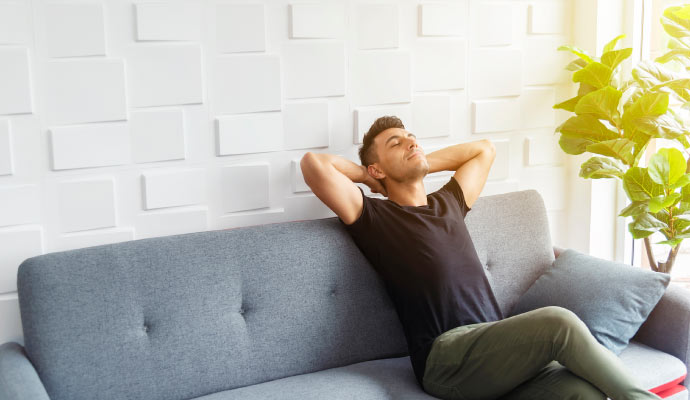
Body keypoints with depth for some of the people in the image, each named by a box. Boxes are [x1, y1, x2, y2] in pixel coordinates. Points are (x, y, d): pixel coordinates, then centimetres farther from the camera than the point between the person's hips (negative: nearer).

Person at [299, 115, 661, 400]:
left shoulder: (447, 203, 27)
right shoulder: (375, 218, 8)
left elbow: (484, 149, 42)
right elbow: (314, 163, -5)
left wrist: (420, 164, 33)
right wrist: (364, 176, 14)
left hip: (498, 352, 6)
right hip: (444, 357, -6)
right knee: (558, 322, -28)